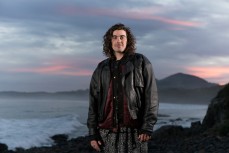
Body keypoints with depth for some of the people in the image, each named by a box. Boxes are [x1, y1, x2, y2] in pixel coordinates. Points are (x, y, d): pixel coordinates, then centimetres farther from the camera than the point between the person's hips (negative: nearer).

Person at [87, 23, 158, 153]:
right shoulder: (102, 69, 13)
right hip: (108, 132, 3)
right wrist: (93, 133, 4)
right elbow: (93, 102, 11)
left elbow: (151, 96, -2)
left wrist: (148, 127, -11)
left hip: (134, 132, -3)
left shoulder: (141, 63, 4)